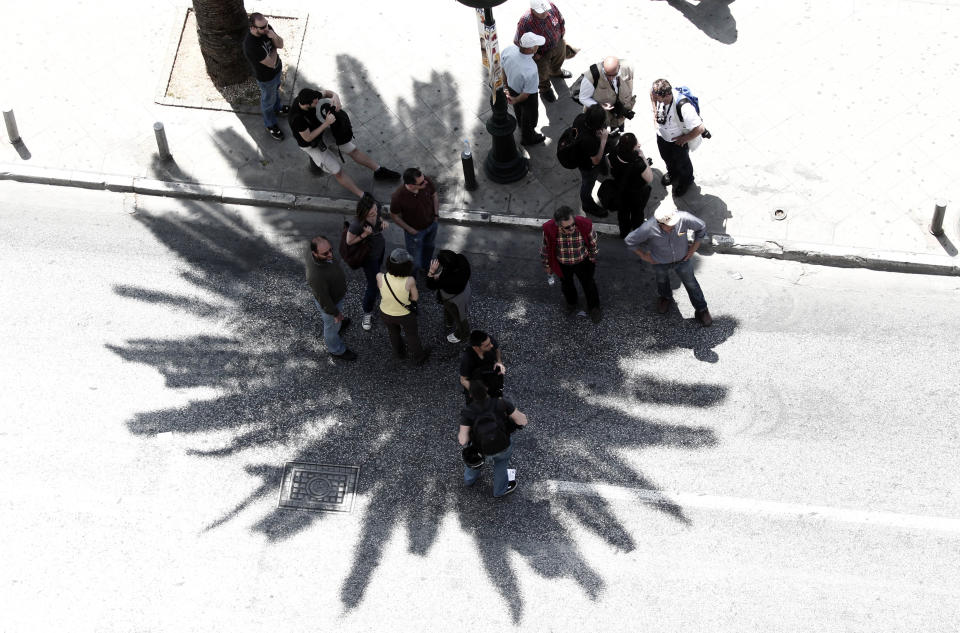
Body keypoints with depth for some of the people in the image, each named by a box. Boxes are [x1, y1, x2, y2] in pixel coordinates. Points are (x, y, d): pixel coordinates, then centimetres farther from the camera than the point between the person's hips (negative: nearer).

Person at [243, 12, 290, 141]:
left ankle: (277, 109, 65)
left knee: (276, 90, 35)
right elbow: (271, 63, -34)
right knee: (268, 100, 19)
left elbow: (280, 45, -11)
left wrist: (274, 37, -32)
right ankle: (270, 126, 45)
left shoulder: (267, 28, -22)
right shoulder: (250, 45, -42)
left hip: (277, 69, 7)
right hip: (266, 77, -7)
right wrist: (274, 49, -18)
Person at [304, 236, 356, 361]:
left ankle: (340, 323, 71)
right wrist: (335, 313, -12)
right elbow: (324, 300, -30)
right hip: (331, 302, -6)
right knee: (332, 325, 25)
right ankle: (337, 350, 54)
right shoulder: (317, 276, -49)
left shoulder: (311, 247, -29)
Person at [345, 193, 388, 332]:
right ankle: (367, 313, 27)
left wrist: (385, 222, -21)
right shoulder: (357, 224, -40)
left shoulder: (376, 209, -24)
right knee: (373, 285, 5)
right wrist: (364, 235, -38)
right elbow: (349, 242, -24)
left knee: (376, 271, 34)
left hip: (381, 247, 6)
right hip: (369, 254, -6)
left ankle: (375, 288, 65)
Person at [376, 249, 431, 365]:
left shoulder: (380, 277, -31)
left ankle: (399, 352, 61)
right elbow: (415, 297, -17)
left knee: (393, 333, 34)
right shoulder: (410, 281, -35)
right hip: (405, 315, -2)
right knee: (412, 335, 28)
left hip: (386, 314, 2)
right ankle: (419, 357, 53)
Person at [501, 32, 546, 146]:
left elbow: (502, 68, -8)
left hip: (511, 86, 6)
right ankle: (527, 138, 56)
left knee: (518, 109, 37)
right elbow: (527, 93, -29)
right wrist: (515, 100, -9)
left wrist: (506, 85, 9)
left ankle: (521, 126, 68)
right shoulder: (531, 70, -45)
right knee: (530, 116, 27)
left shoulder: (509, 49, -29)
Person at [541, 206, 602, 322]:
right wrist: (547, 266, 2)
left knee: (588, 284, 21)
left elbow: (593, 243, -11)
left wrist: (592, 258, 5)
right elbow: (545, 248, -12)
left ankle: (593, 308, 50)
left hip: (582, 262, -1)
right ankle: (571, 303, 61)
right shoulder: (549, 230, -34)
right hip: (562, 265, 1)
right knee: (566, 284, 28)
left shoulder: (584, 225, -34)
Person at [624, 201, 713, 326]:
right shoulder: (649, 228, -39)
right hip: (660, 263, 0)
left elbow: (701, 228, -14)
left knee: (691, 283, 21)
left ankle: (701, 310, 45)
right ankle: (665, 297, 65)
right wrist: (643, 255, -12)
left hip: (682, 259, 0)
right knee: (662, 280, 31)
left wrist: (693, 249, -11)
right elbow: (629, 241, -21)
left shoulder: (684, 218, -37)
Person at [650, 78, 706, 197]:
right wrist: (655, 112, -8)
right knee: (666, 157, 32)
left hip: (678, 141, -5)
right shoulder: (658, 93, -28)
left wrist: (684, 139, -24)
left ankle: (686, 180, 57)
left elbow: (700, 128, -38)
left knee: (681, 162, 25)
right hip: (662, 135, 5)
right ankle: (672, 173, 65)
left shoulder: (683, 107, -45)